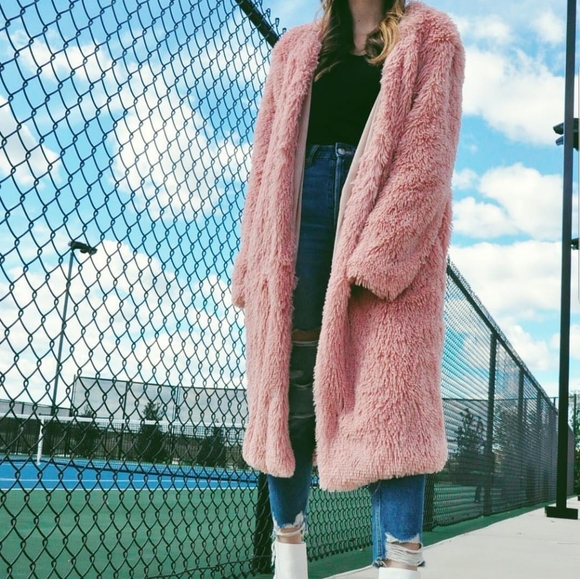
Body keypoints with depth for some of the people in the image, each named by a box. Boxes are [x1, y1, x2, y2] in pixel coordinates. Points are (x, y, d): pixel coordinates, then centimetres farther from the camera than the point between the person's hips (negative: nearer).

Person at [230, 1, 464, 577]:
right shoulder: (296, 46, 22)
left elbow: (427, 156, -4)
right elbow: (267, 157, 14)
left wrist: (375, 258, -17)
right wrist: (252, 264, 3)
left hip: (392, 242, -3)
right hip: (300, 215, 3)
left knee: (390, 399, -11)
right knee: (286, 390, 1)